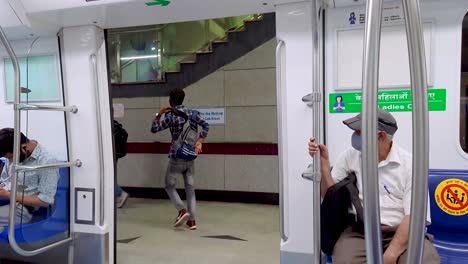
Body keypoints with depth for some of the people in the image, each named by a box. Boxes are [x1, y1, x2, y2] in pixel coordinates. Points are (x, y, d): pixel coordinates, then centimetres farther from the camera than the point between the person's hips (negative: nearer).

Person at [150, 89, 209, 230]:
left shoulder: (171, 116, -9)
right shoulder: (192, 113, 5)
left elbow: (154, 129, -3)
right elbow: (206, 126, -1)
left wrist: (159, 114, 5)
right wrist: (199, 142, -3)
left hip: (176, 157, -5)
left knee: (169, 185, 10)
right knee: (190, 187, 8)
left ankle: (182, 210, -8)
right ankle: (191, 220, 5)